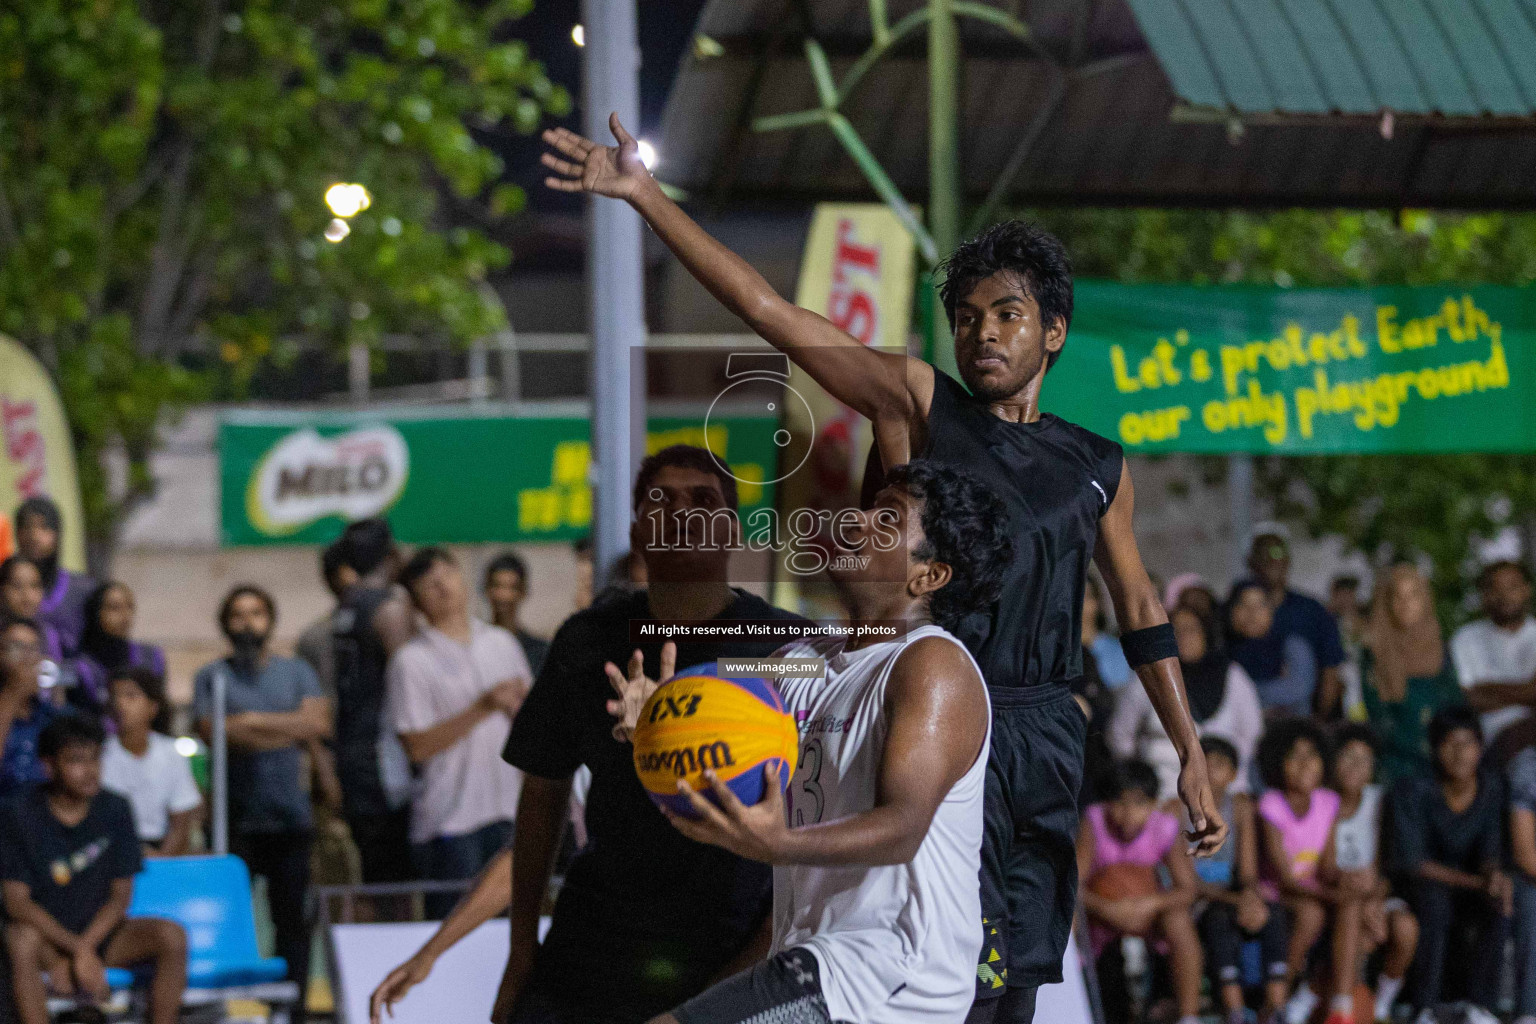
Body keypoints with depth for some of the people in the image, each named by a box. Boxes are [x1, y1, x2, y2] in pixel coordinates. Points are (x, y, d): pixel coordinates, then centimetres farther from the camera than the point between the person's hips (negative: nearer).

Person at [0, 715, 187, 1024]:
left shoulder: (114, 810, -1)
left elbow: (121, 895, -1)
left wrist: (84, 949, -17)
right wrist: (77, 950, -26)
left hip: (100, 931, 3)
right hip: (46, 934, -3)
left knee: (172, 936, -22)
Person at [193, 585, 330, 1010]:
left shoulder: (296, 672, 14)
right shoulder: (211, 677, 8)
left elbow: (318, 722, -2)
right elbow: (213, 731, -8)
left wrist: (254, 721, -8)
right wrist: (288, 729, -8)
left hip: (289, 816, 2)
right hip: (235, 818, -2)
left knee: (292, 918, 2)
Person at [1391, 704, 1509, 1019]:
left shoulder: (1492, 790, -7)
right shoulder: (1413, 790, -19)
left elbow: (1490, 852, -6)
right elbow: (1412, 861, -21)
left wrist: (1495, 875, -32)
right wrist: (1477, 882, -29)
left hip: (1468, 891, 3)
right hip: (1418, 885, -3)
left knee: (1500, 906, -29)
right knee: (1435, 900, -37)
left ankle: (1481, 1007, -21)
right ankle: (1425, 1008, -29)